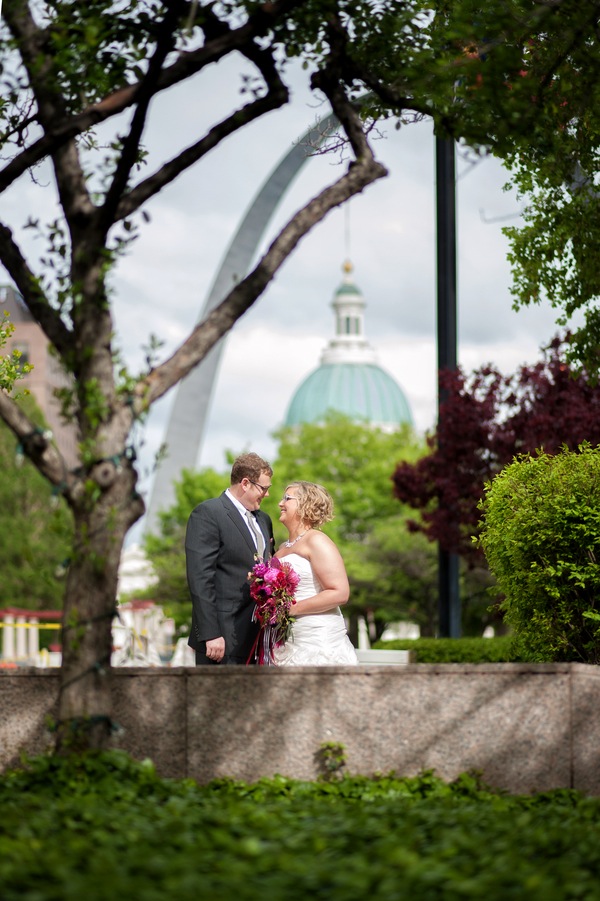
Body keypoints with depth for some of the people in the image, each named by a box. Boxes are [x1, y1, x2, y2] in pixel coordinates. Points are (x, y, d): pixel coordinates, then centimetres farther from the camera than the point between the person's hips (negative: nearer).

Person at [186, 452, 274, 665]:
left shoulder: (263, 520, 18)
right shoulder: (207, 514, -8)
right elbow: (199, 578, -15)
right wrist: (210, 634, -19)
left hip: (256, 638, 8)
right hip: (223, 639, -8)